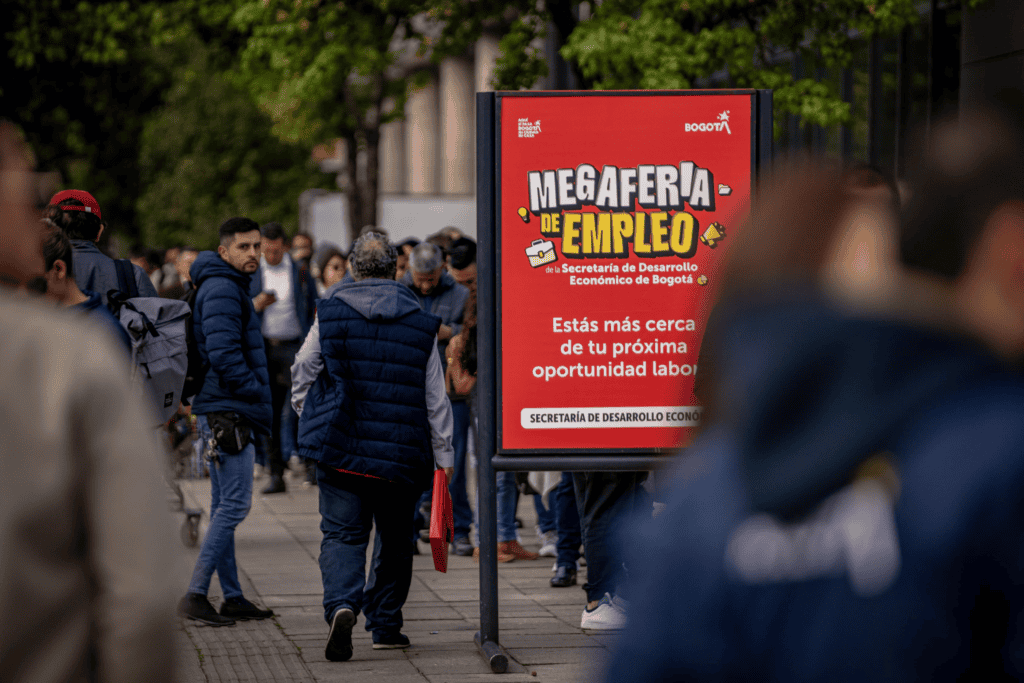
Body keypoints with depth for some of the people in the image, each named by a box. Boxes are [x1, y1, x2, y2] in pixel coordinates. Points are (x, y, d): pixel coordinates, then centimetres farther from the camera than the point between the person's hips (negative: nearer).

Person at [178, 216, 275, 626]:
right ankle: (195, 594, -13)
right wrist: (255, 395, -15)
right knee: (234, 504, -11)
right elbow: (223, 354, -23)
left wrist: (255, 403, 18)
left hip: (220, 411, 11)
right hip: (228, 412, -11)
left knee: (224, 505, 12)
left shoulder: (228, 287, 19)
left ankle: (232, 597, 18)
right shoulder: (222, 290, -14)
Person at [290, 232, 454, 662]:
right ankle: (385, 625, 22)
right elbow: (435, 398, 4)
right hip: (400, 451, 1)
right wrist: (443, 456, 10)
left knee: (342, 533, 1)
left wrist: (310, 417, 23)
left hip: (341, 448, -1)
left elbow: (302, 373, 6)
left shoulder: (330, 313, 0)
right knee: (395, 538, 16)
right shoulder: (420, 324, 2)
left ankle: (342, 605, -25)